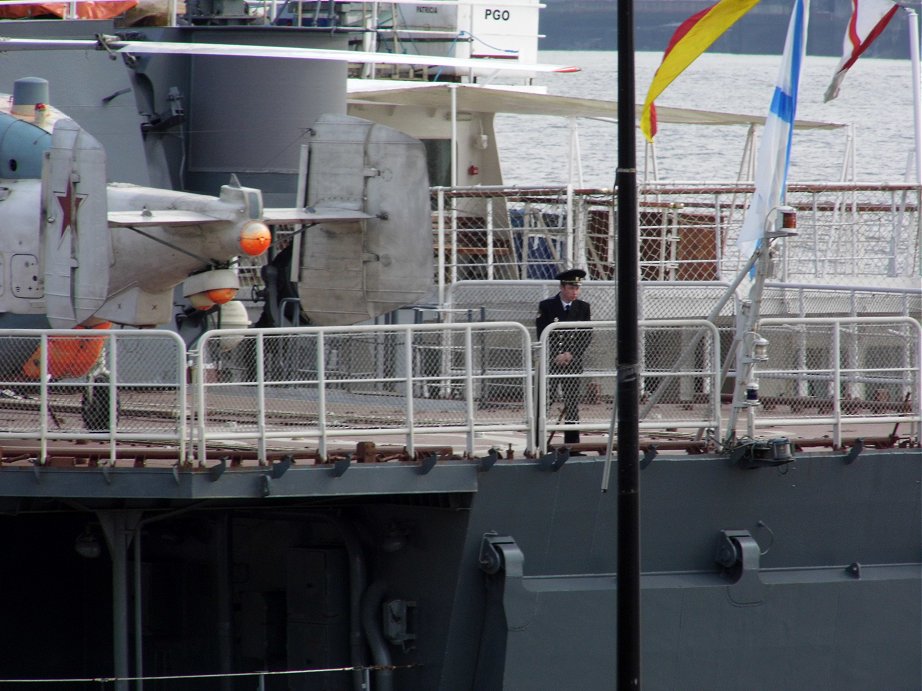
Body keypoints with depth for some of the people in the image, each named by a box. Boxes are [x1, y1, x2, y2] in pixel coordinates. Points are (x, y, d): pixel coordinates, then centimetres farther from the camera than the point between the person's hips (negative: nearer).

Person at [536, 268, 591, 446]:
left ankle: (572, 443, 5)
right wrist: (556, 357, -13)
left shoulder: (583, 308, 8)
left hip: (573, 361, 3)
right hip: (549, 362, -3)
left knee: (572, 404, 2)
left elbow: (586, 336, 3)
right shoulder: (546, 306, -1)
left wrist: (570, 354, -10)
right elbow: (542, 335, -5)